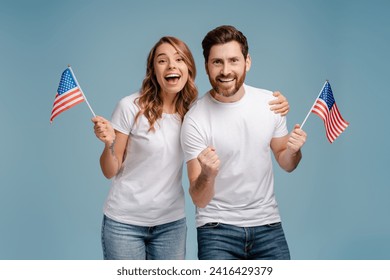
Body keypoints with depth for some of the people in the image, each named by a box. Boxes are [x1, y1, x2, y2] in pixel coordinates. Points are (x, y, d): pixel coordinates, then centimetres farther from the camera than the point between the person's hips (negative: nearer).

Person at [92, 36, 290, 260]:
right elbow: (111, 171, -5)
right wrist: (109, 143, -26)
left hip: (172, 222, 3)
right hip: (124, 222, -3)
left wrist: (274, 109, -10)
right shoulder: (131, 107, -11)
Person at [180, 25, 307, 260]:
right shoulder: (195, 120, -15)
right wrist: (208, 174, -35)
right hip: (218, 227, -3)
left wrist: (293, 151, -12)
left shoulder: (271, 102, -3)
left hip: (268, 224, 4)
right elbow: (200, 200, -14)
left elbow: (286, 164, 11)